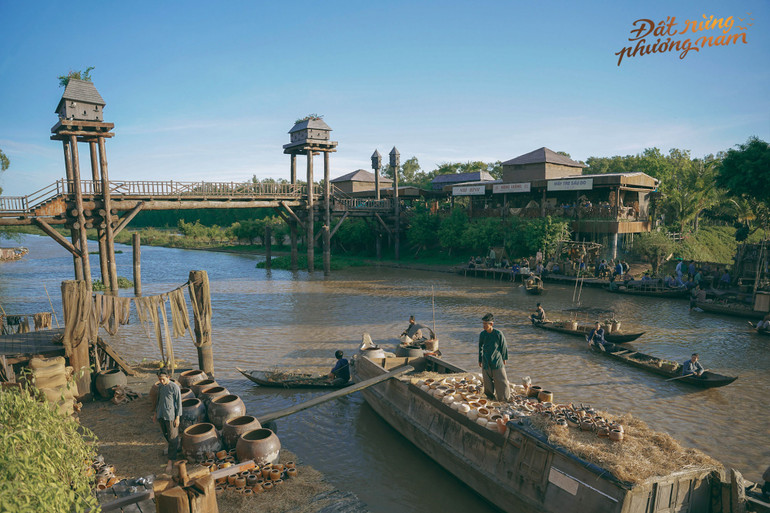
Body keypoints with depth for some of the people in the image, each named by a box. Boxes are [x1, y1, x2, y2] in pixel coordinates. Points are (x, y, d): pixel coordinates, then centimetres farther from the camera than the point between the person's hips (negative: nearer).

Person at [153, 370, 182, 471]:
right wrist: (155, 413, 19)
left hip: (170, 416, -7)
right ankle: (176, 448, 40)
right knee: (165, 434, 18)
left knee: (172, 438, -2)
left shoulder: (175, 387, -14)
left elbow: (179, 403, -11)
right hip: (161, 415, 7)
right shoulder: (160, 386, 6)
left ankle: (171, 461, 3)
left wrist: (177, 418, -12)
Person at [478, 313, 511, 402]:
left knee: (501, 380, 3)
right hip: (486, 362, 2)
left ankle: (506, 397, 22)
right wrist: (480, 360, 15)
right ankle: (490, 394, 33)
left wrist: (504, 358, 9)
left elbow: (503, 347, 0)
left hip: (497, 361, -2)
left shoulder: (498, 334, -15)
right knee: (488, 381, 9)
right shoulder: (482, 334, -5)